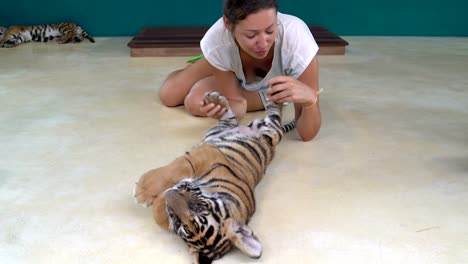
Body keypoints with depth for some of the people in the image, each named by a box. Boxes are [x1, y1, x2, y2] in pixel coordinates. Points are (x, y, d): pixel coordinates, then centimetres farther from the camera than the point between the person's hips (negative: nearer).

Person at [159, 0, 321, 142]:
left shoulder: (298, 40, -44)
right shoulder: (216, 41, -39)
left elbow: (307, 134, -38)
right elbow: (235, 103, -25)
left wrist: (310, 99, -60)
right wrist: (225, 108, -50)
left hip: (280, 83, -2)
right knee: (168, 96, -1)